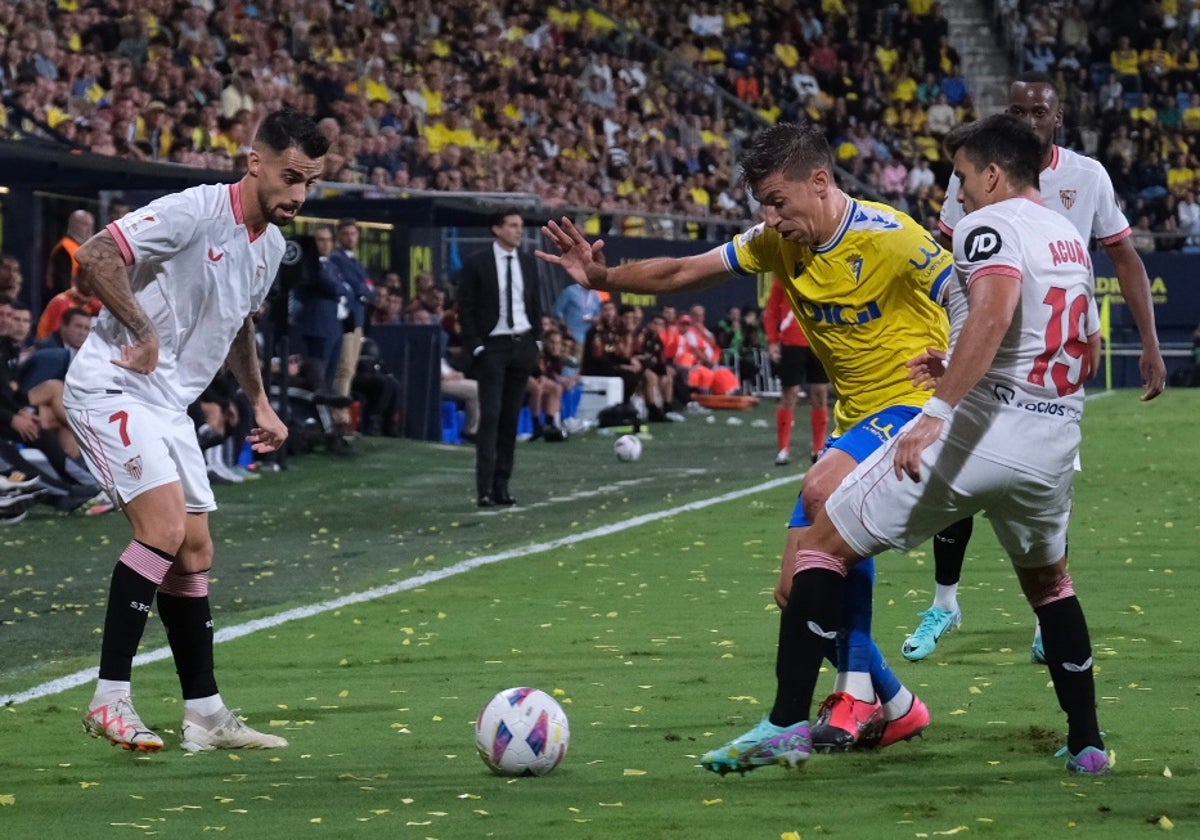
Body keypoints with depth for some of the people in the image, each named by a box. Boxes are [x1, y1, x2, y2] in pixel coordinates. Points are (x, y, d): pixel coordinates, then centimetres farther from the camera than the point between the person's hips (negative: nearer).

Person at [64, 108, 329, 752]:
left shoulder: (270, 245, 11)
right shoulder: (194, 213, -18)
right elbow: (94, 257, -25)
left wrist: (259, 404, 24)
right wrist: (143, 332, -22)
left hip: (170, 406, 9)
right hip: (112, 389, -9)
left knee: (194, 549, 7)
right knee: (165, 525, -22)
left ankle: (205, 716, 13)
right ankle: (110, 698, -18)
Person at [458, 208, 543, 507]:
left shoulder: (528, 263, 10)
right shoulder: (477, 263, -5)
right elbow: (465, 308, -4)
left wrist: (537, 342, 8)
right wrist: (476, 346, -10)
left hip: (522, 346, 5)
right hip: (492, 347, -5)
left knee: (511, 418, 5)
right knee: (490, 417, -10)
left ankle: (501, 486, 9)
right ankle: (484, 489, -12)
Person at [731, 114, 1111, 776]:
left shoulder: (987, 225, -6)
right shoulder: (1072, 240, 19)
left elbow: (994, 312, -27)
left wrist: (940, 410, -34)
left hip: (976, 427, -7)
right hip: (1054, 443, 7)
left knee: (823, 546, 4)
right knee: (1047, 581, 33)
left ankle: (789, 723, -5)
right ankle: (1086, 742, 31)